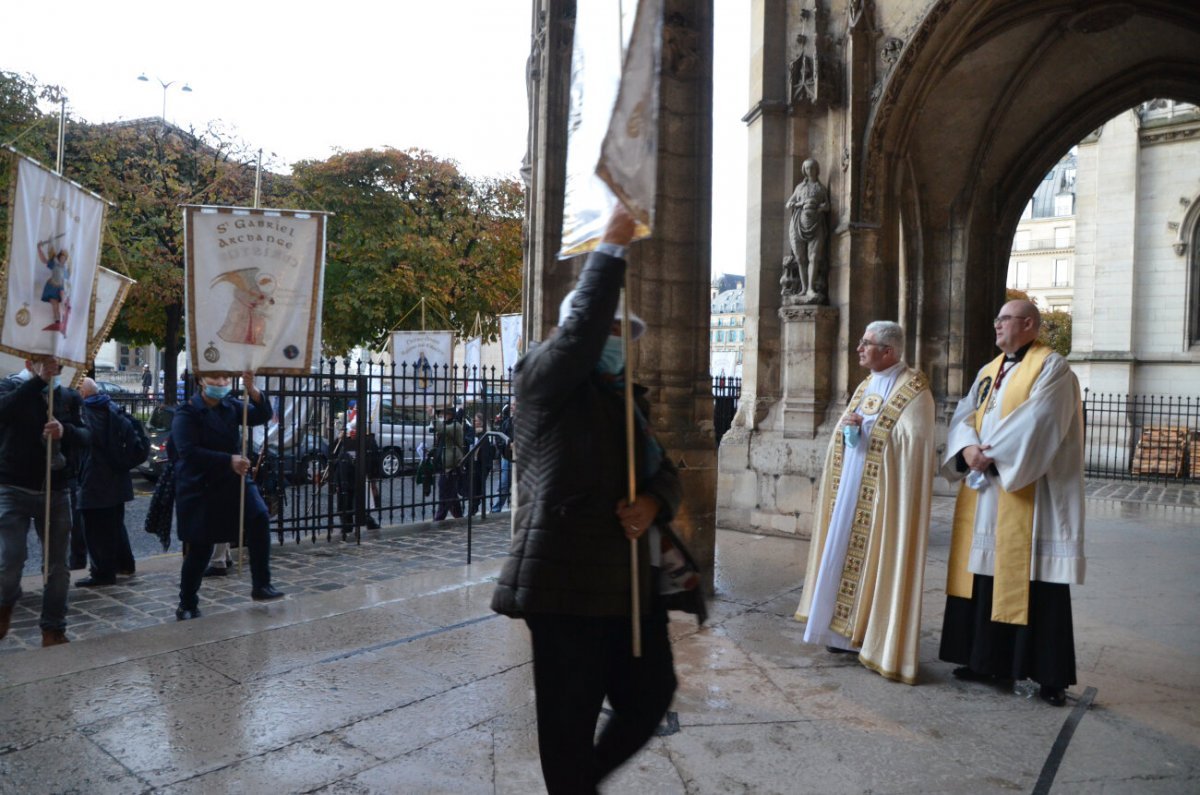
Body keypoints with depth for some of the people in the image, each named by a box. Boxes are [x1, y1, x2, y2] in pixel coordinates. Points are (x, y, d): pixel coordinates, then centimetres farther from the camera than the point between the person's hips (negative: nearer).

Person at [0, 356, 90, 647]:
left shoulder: (69, 396, 8)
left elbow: (86, 436, -3)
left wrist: (65, 430, -24)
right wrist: (39, 380, -27)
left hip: (55, 491, 3)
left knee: (58, 566, 6)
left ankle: (53, 630, 19)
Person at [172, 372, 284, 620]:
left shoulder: (231, 406, 7)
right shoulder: (186, 413, -10)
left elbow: (262, 416, -6)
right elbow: (189, 452, -22)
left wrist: (253, 391, -24)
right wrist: (229, 461, -29)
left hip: (233, 481, 4)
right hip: (200, 488, -4)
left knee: (259, 516, -19)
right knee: (200, 549, 2)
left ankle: (261, 585, -10)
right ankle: (187, 606, 23)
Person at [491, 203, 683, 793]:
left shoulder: (627, 401, 18)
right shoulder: (545, 384, -3)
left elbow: (664, 472, 17)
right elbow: (581, 330, -22)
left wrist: (653, 503, -5)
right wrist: (612, 247, -18)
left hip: (629, 580, 8)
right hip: (566, 581, -7)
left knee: (651, 694, 15)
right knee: (569, 720, 4)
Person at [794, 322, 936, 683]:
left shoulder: (913, 389, -9)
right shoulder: (865, 387, 16)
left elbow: (914, 442, -17)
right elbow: (843, 435, 15)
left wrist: (866, 429, -16)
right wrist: (848, 429, -7)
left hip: (883, 495, -8)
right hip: (852, 490, 8)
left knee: (879, 560, -3)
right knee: (846, 554, 9)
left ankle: (878, 638, 7)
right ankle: (849, 630, 19)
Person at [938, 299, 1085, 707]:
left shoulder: (1052, 368, -5)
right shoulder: (989, 371, 17)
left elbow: (1037, 423, -18)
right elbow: (964, 415, 7)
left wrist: (991, 454, -17)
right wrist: (967, 448, -13)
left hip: (1026, 493, -7)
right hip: (983, 493, 7)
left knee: (1031, 579, -3)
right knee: (985, 573, 10)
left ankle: (1050, 674, 7)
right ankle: (986, 659, 20)